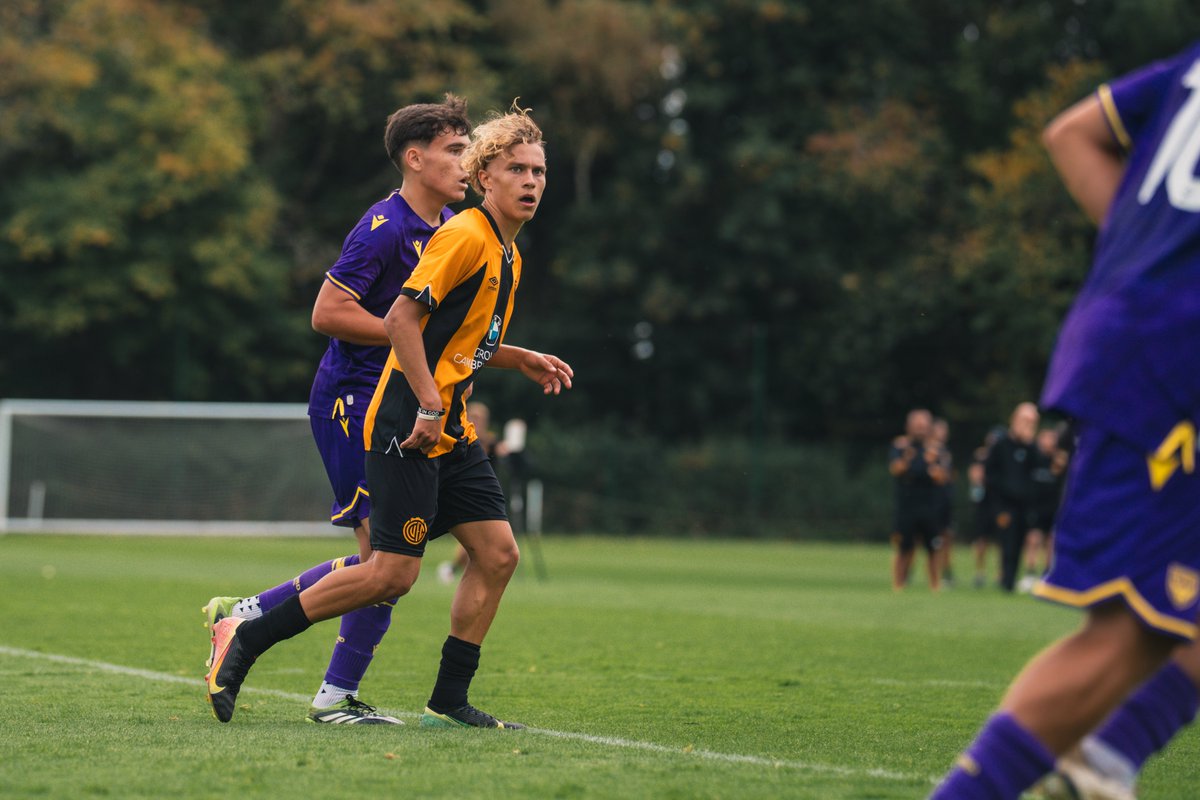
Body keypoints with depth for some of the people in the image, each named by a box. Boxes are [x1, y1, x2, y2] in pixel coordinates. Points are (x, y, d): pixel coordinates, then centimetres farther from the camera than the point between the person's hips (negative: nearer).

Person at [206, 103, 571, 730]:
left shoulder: (507, 254, 17)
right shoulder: (466, 236, -13)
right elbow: (403, 316, -20)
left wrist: (519, 359, 15)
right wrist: (429, 406, -22)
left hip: (448, 429, 9)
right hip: (407, 425, -9)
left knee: (498, 552, 1)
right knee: (392, 573, -10)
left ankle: (449, 702, 8)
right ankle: (245, 637, 1)